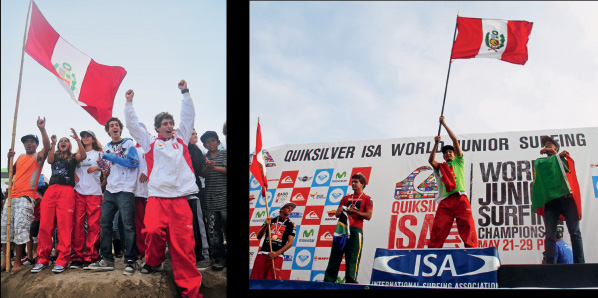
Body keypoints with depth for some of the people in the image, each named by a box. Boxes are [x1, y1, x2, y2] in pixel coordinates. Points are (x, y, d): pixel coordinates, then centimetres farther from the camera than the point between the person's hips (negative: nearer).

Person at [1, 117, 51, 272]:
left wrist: (42, 129, -25)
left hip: (26, 197, -7)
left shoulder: (38, 157, 3)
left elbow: (47, 147, -16)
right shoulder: (20, 158, 21)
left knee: (20, 228, -12)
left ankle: (17, 262, -8)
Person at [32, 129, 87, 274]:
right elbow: (50, 160, 0)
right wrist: (53, 144, -8)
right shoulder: (55, 155, 23)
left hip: (67, 191, -3)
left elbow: (83, 156, -5)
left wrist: (77, 139, -13)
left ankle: (62, 260, -11)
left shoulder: (73, 157, 17)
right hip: (51, 190, 3)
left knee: (65, 226, -10)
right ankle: (42, 259, -3)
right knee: (45, 225, -6)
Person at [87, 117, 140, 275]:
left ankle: (130, 261, -6)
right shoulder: (107, 148, 19)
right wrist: (102, 165, 0)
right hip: (110, 190, 6)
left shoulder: (128, 143, 2)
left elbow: (134, 162, -13)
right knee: (104, 223, 4)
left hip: (125, 190, -6)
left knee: (128, 225, -10)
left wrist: (112, 158, -14)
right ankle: (106, 259, 10)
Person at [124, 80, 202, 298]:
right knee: (154, 231, -23)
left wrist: (185, 93, 21)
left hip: (180, 197, 1)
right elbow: (133, 124, 16)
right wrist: (129, 102, 13)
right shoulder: (150, 142, 16)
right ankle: (153, 262, 9)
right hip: (157, 196, -1)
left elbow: (188, 117, 22)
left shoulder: (181, 139, 20)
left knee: (183, 241, -6)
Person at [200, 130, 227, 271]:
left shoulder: (224, 154, 8)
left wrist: (214, 167, -19)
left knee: (227, 225, -6)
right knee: (213, 229, 1)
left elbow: (225, 169, -3)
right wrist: (208, 167, -22)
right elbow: (203, 174, 0)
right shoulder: (204, 158, 13)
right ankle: (219, 258, 7)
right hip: (209, 199, 2)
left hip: (224, 197, -2)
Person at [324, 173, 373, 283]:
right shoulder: (346, 198, 23)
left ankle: (350, 282, -10)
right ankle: (328, 280, 1)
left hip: (355, 229, -5)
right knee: (335, 255, 1)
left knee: (352, 257, -10)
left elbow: (368, 216, -4)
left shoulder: (367, 199, 7)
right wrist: (343, 211, -5)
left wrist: (354, 211, -12)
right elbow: (337, 214, 18)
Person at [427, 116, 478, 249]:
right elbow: (431, 160, 5)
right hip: (445, 201, 1)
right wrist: (436, 144, -2)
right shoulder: (440, 167, 26)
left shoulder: (458, 163, 23)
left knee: (467, 225, -16)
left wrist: (444, 124, 20)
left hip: (460, 199, -1)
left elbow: (455, 140, 18)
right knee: (438, 228, -12)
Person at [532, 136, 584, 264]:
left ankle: (579, 263, -7)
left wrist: (553, 152, 1)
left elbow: (568, 168, 2)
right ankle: (550, 265, -12)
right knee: (549, 235, -8)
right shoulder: (540, 161, 24)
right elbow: (539, 164, 1)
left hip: (567, 198, 0)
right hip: (550, 200, 1)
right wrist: (558, 155, 5)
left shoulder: (563, 159, 22)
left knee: (575, 233, -6)